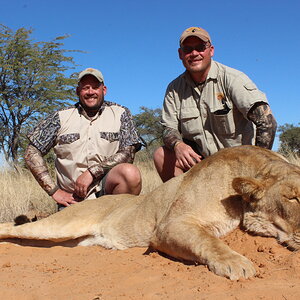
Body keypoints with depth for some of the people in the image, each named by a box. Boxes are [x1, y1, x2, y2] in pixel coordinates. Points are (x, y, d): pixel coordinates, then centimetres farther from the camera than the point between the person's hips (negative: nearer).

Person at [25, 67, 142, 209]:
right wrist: (54, 191, -2)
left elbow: (128, 154, -3)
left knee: (130, 172, -29)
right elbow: (32, 153, 6)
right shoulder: (61, 117, 7)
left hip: (107, 187, 1)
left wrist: (92, 171, -15)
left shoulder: (120, 114, 7)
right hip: (72, 199, -1)